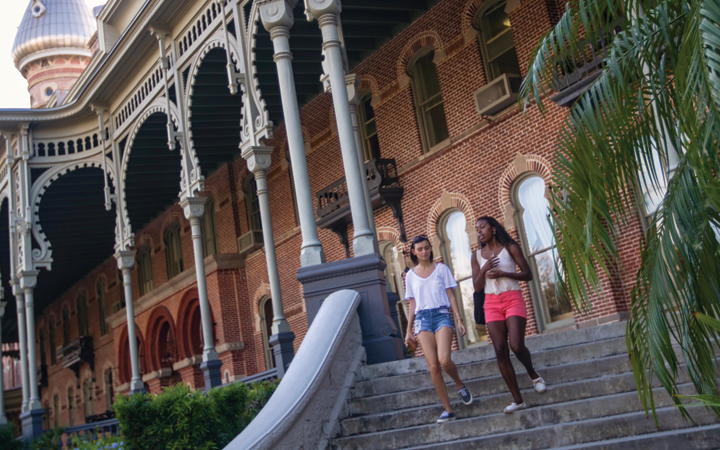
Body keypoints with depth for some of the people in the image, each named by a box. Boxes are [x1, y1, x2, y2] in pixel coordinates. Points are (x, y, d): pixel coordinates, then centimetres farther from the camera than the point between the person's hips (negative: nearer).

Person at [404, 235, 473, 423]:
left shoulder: (441, 268, 10)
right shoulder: (410, 275, 14)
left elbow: (451, 296, 8)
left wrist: (459, 319, -2)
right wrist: (409, 330, 11)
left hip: (442, 315, -2)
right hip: (422, 318, 2)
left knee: (444, 360, -23)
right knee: (433, 366, -9)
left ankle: (459, 384, 8)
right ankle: (448, 409, -1)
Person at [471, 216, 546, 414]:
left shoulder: (510, 248, 2)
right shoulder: (476, 256, 9)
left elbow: (528, 275, -1)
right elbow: (477, 287, 6)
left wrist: (502, 273, -14)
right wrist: (484, 269, -12)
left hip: (513, 300, -3)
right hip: (491, 304, 3)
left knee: (516, 345, -18)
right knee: (500, 351, -6)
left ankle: (533, 373, 16)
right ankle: (517, 400, -1)